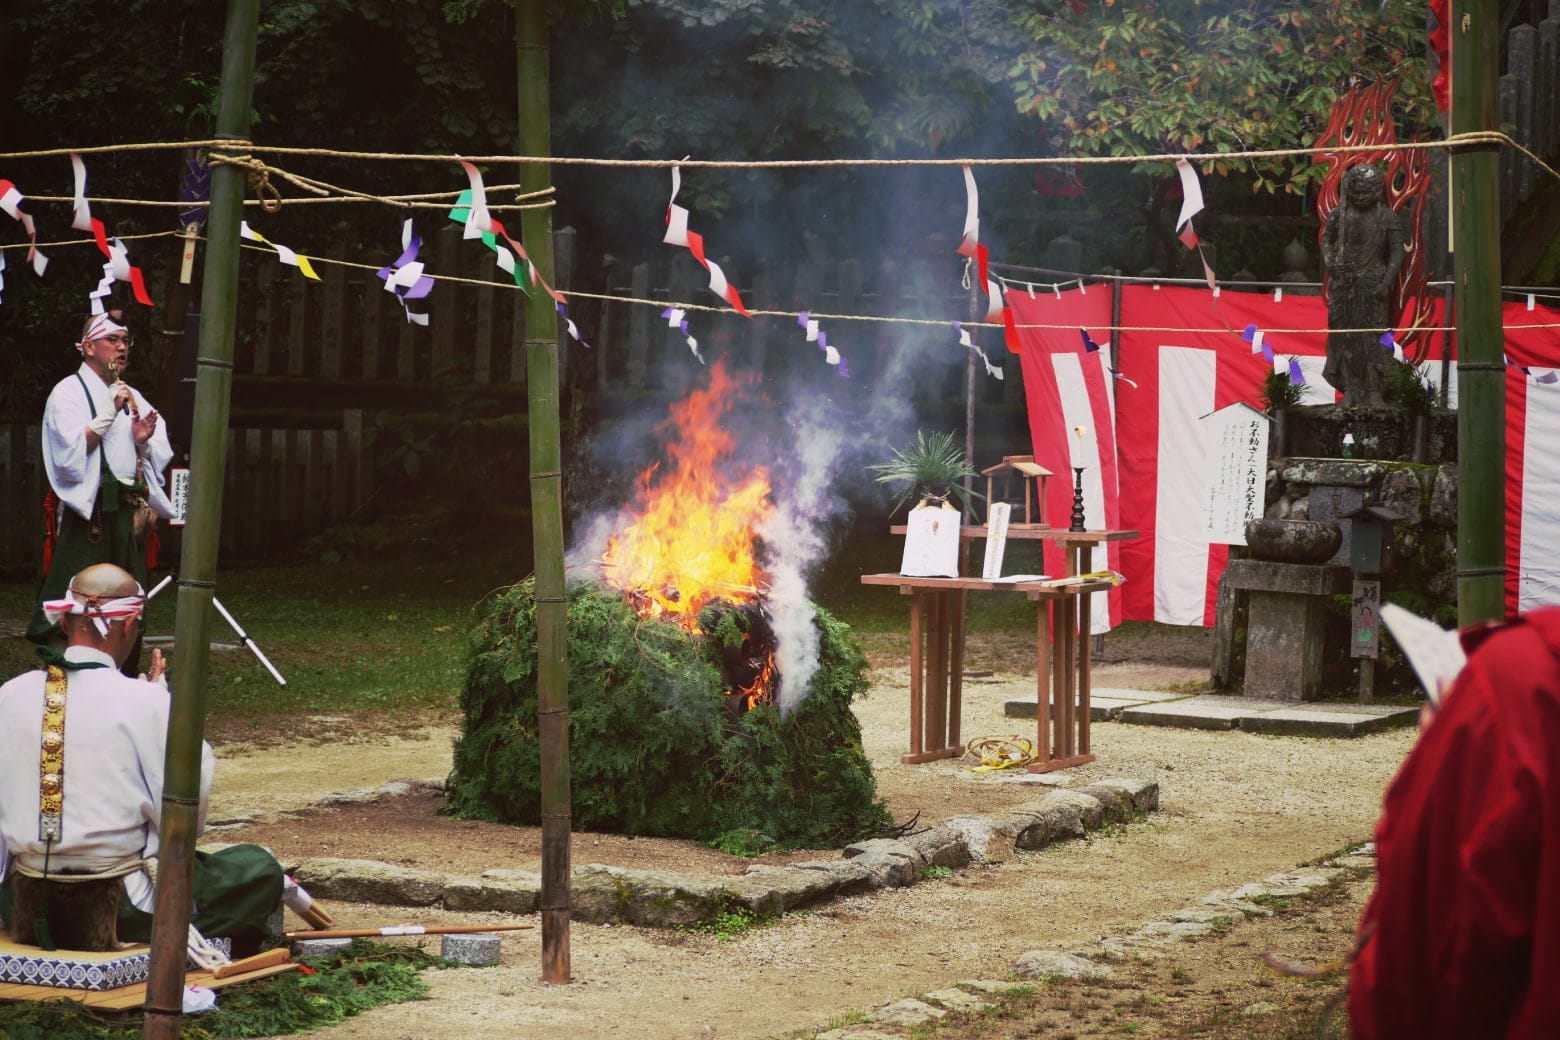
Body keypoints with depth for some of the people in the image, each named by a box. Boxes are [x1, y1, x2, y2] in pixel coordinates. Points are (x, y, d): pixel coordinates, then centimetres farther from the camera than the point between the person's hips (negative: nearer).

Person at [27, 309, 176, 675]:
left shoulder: (132, 396, 17)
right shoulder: (69, 392, -1)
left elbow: (159, 458, 18)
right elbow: (72, 453, -14)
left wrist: (143, 441, -3)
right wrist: (109, 412, -15)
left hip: (129, 509, 6)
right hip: (88, 510, -6)